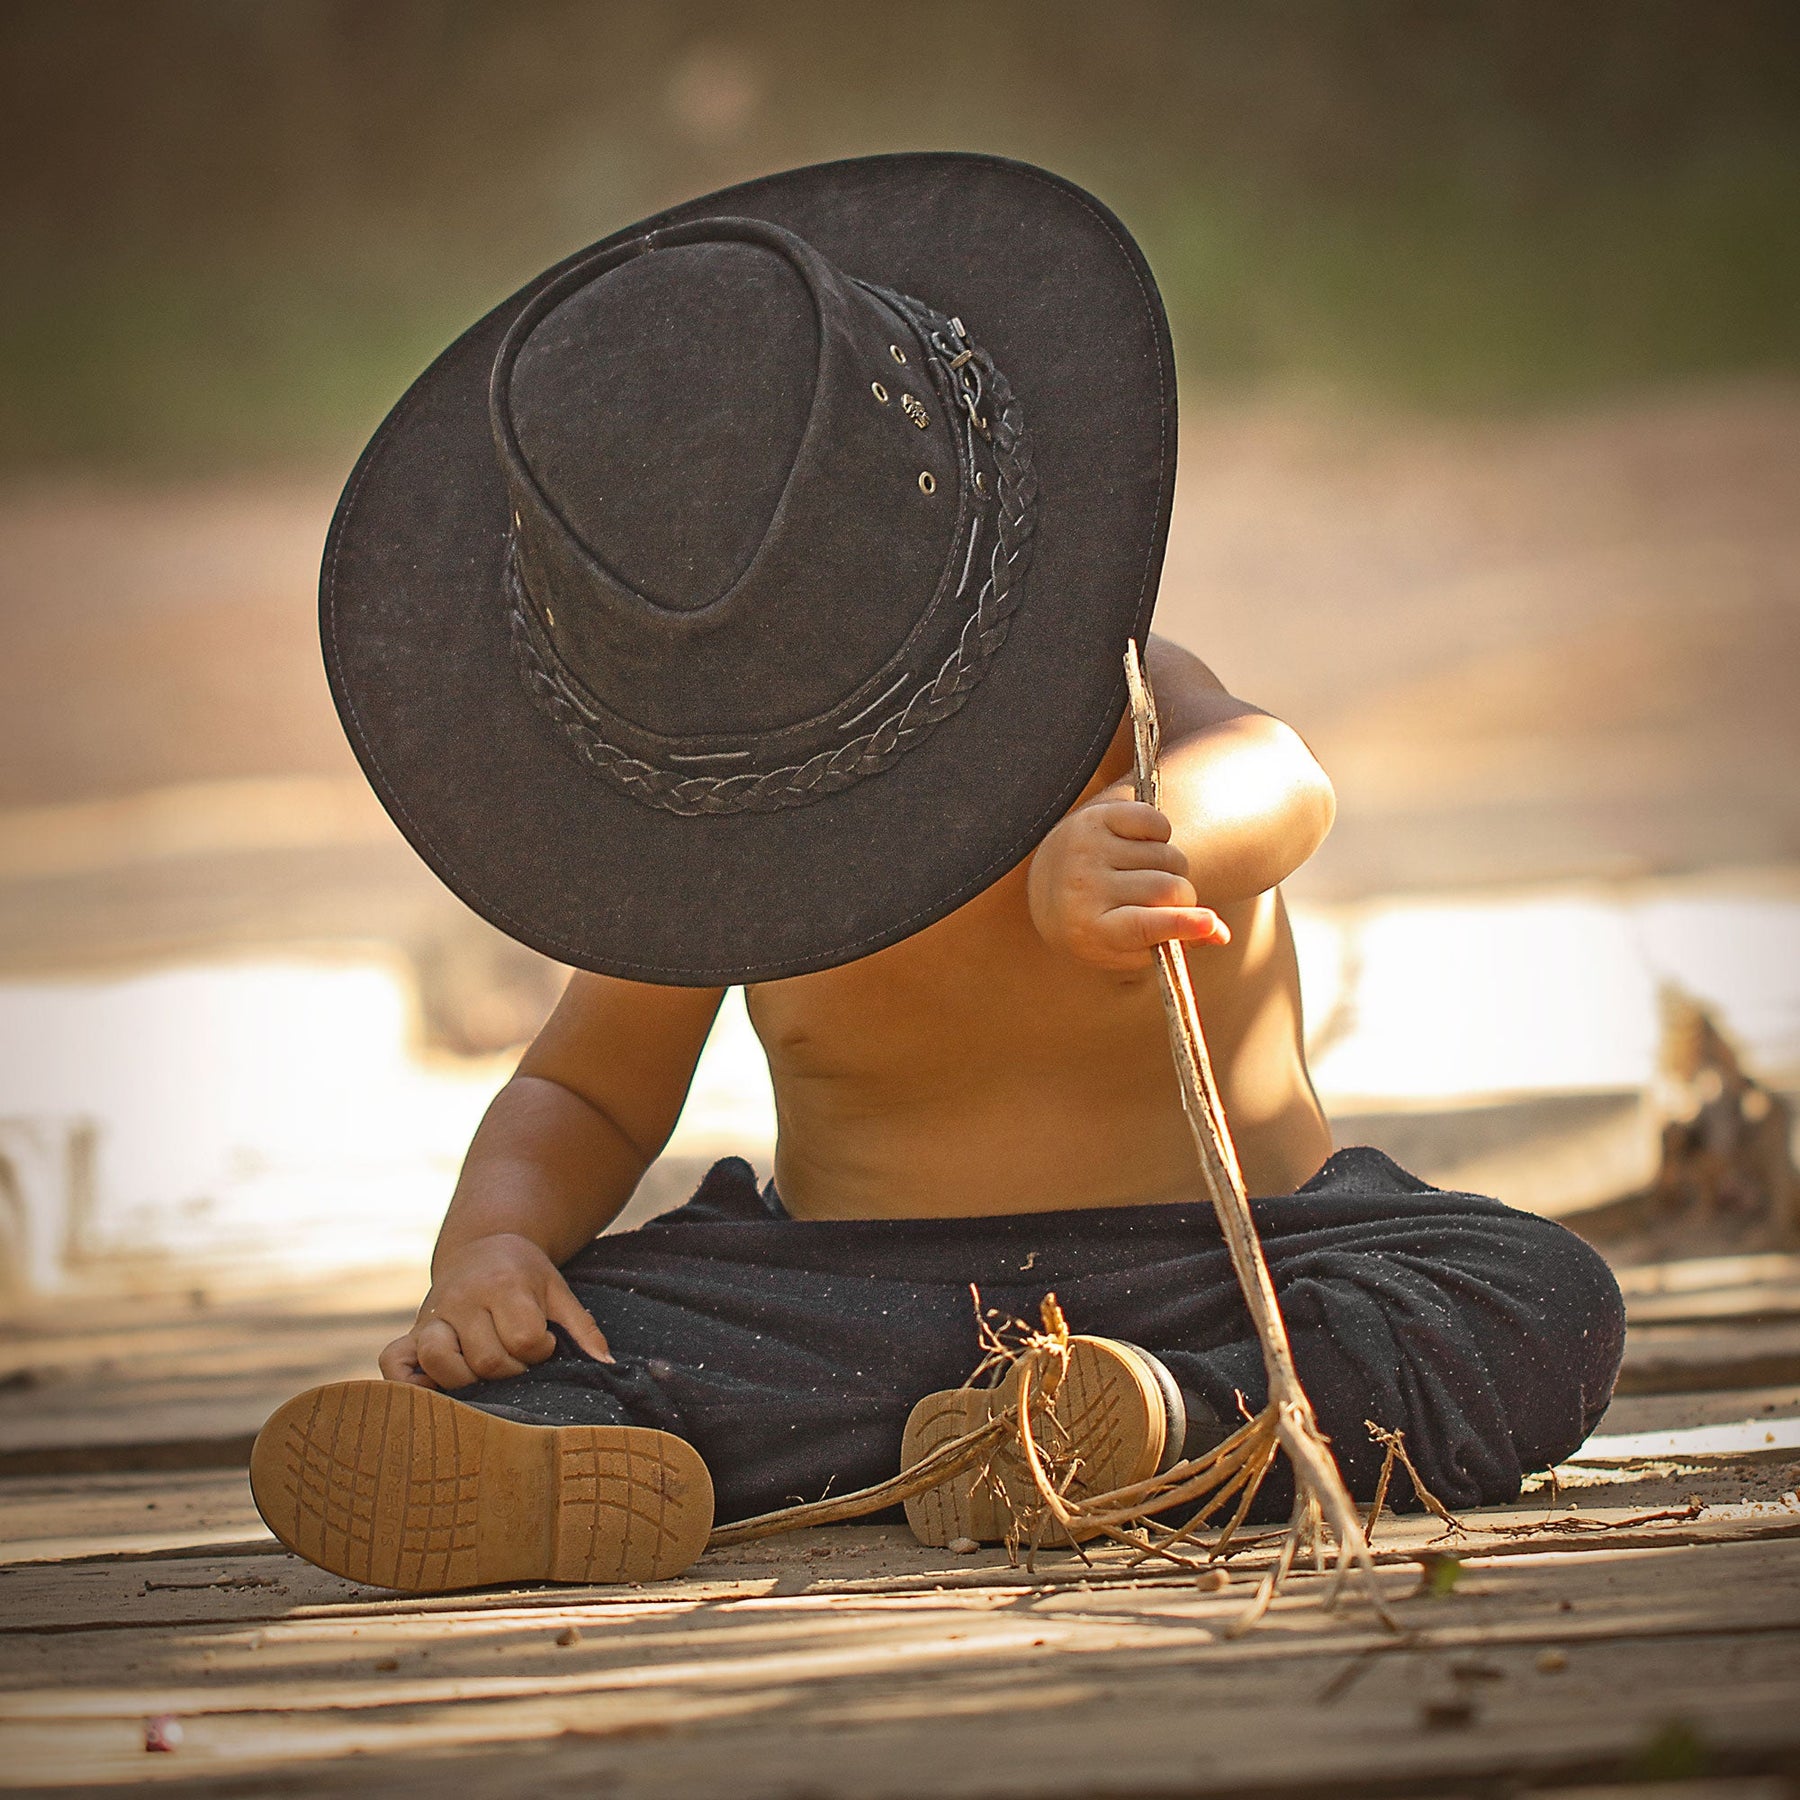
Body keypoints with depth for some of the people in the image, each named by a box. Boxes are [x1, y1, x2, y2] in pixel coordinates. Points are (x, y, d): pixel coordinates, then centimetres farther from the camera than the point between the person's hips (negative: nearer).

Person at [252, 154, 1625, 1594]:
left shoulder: (1121, 715, -14)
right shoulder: (695, 824, -2)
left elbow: (1273, 782, -38)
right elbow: (584, 1096, 9)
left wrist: (1133, 841, -64)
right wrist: (493, 1237, -16)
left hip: (1211, 1279, -2)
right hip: (850, 1307, 2)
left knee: (1544, 1309, -30)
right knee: (513, 1350, -25)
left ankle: (1182, 1422, -51)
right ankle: (555, 1472, -57)